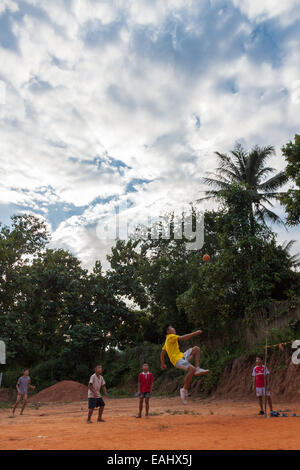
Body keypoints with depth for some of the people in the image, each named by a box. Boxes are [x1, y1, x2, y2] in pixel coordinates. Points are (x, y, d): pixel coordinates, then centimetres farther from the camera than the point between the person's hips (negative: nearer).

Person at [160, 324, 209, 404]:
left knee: (196, 348, 2)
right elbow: (183, 338, -19)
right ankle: (185, 390, -17)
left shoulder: (167, 342, 22)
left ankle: (197, 369, -9)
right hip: (177, 360, -10)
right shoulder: (170, 337, -8)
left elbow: (162, 353, 27)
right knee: (192, 369, -31)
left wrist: (162, 364, 33)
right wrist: (195, 333, -15)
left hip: (182, 356, 10)